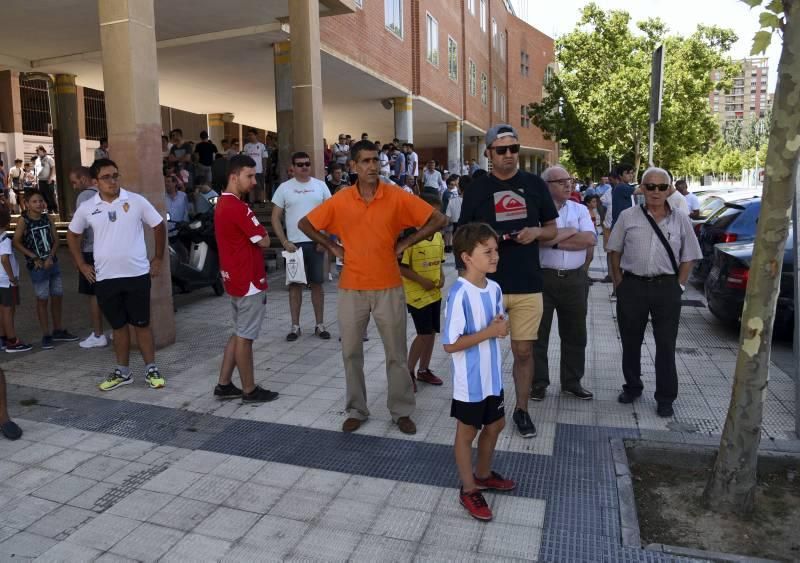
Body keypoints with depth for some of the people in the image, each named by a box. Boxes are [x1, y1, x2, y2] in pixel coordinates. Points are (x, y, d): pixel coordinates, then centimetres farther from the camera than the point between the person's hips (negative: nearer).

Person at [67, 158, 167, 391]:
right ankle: (122, 371, 24)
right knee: (118, 326, 12)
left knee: (142, 323, 5)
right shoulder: (86, 208, 1)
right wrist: (81, 265, 11)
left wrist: (158, 258, 4)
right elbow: (72, 235, 17)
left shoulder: (136, 201, -5)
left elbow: (159, 226, 5)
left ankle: (151, 370, 16)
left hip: (137, 274, -2)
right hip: (105, 278, 2)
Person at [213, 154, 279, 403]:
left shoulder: (223, 203, 12)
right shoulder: (237, 207, -20)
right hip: (248, 281, -10)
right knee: (245, 336, 1)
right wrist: (260, 236, 4)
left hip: (235, 278, 10)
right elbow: (264, 241, -15)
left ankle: (224, 384, 23)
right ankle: (249, 390, 13)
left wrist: (250, 240, 4)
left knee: (239, 333, 17)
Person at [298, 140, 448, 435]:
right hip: (351, 288, 2)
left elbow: (438, 219, -4)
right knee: (351, 352, 10)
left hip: (388, 287, -1)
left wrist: (405, 243, -5)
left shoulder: (397, 197, -6)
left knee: (396, 353, 7)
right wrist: (334, 247, 2)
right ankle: (356, 410, 26)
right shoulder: (340, 200, -2)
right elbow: (305, 224, 9)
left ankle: (402, 411, 23)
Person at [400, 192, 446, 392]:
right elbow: (401, 267, -16)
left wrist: (441, 277, 0)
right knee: (424, 334, -7)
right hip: (417, 293, -7)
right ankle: (409, 372, 10)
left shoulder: (438, 236, 6)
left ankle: (424, 370, 28)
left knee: (432, 332, 13)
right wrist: (422, 280, -19)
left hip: (435, 293, 7)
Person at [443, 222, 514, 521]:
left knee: (494, 426, 23)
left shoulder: (495, 288, -1)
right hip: (469, 382, -8)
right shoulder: (459, 294, -24)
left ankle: (483, 474, 46)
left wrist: (502, 326, -11)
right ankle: (468, 489, 30)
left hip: (492, 377, 8)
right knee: (467, 433, 12)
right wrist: (488, 332, -24)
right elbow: (450, 344, -24)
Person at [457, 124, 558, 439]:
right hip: (487, 285, -1)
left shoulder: (535, 184, 5)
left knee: (524, 351, 8)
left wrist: (536, 231, -10)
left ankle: (521, 410, 25)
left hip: (528, 285, 1)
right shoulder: (476, 188, 1)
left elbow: (552, 229, 12)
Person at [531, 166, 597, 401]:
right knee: (539, 333, 5)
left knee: (575, 333, 13)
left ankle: (572, 381, 28)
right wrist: (570, 232, -12)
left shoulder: (580, 210, 10)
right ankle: (538, 382, 19)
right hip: (542, 278, -4)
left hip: (574, 279, 4)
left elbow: (590, 239, -5)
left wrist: (555, 240, -10)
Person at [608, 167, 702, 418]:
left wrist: (678, 286, -1)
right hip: (632, 286, 1)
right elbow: (615, 251, 7)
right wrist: (619, 282, 1)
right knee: (630, 342, 12)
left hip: (666, 288, 0)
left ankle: (665, 398, 17)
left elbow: (688, 258, 8)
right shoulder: (628, 217, 3)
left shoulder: (681, 220, 5)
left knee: (666, 345, 5)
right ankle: (632, 387, 31)